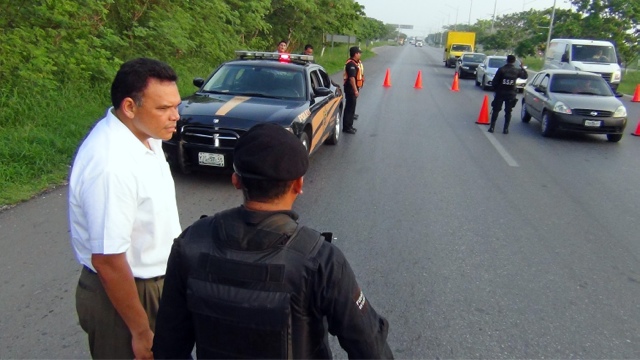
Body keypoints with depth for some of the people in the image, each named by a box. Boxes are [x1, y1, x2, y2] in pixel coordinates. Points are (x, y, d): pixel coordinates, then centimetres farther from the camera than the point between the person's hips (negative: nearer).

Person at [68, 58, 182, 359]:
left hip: (154, 281, 8)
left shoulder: (144, 134, -4)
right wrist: (141, 332, -18)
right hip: (121, 293, -8)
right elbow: (108, 261, -27)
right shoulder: (110, 165, -32)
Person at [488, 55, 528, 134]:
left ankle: (492, 127, 4)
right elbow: (525, 76, 19)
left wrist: (496, 89, 7)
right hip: (511, 94, 2)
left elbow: (494, 82, -10)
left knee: (496, 110, 6)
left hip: (500, 93, -2)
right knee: (508, 111, 9)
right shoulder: (517, 71, 0)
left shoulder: (501, 69, -8)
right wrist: (523, 68, 34)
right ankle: (506, 129, 7)